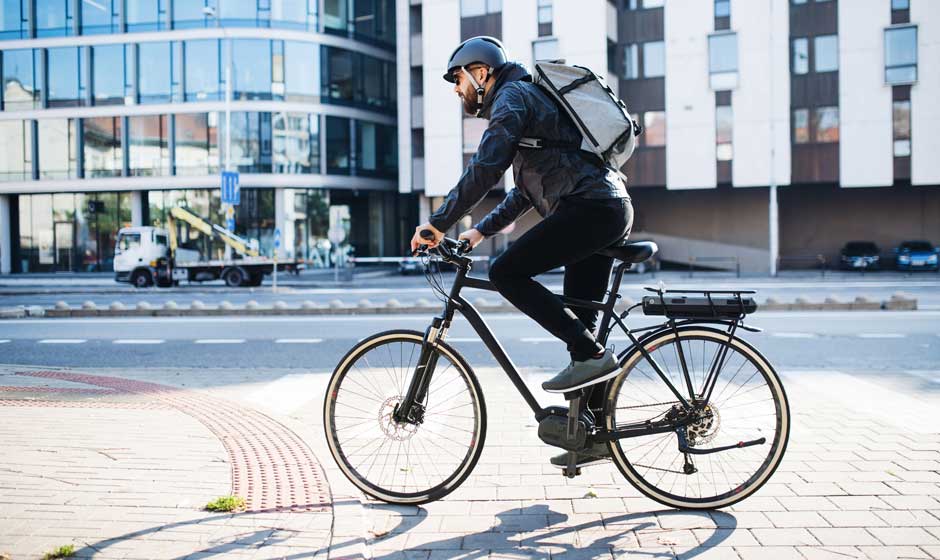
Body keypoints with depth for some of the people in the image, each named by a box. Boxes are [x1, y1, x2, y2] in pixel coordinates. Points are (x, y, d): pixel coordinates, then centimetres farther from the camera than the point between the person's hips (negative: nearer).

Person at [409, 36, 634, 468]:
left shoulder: (513, 96, -3)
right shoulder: (529, 98, 29)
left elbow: (485, 167, -17)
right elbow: (527, 190, 31)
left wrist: (439, 223, -13)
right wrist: (481, 230, 25)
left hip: (589, 208, -10)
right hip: (613, 210, 10)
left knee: (507, 273, -15)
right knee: (577, 324, 11)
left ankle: (592, 355, -14)